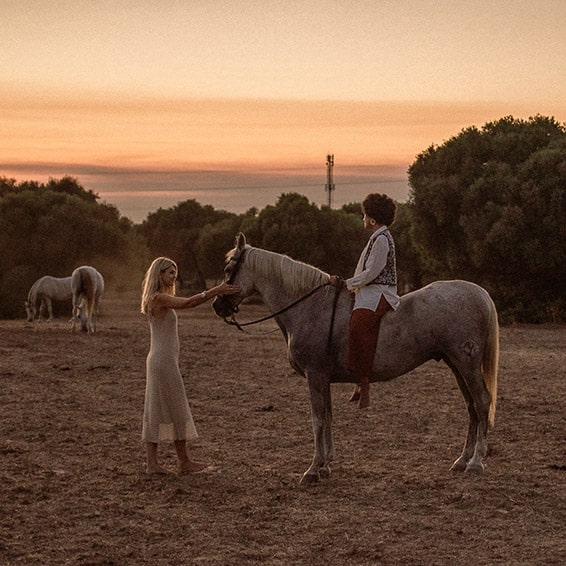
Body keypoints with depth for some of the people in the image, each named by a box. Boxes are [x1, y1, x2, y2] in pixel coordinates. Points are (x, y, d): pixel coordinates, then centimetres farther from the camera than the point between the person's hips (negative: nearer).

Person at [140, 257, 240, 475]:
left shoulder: (161, 298, 16)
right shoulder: (158, 298, -16)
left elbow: (187, 302, 13)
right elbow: (187, 303, -27)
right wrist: (216, 291, -31)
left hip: (158, 361, 10)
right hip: (164, 361, -10)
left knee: (155, 411, 9)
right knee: (176, 410, -1)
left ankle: (152, 463, 10)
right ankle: (184, 462, 7)